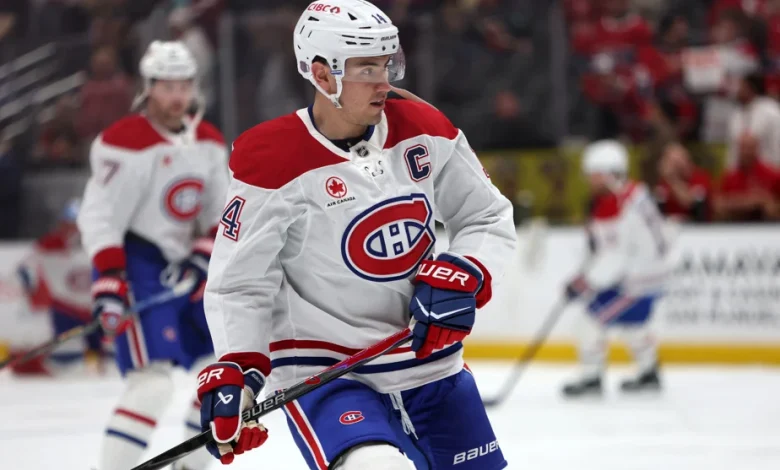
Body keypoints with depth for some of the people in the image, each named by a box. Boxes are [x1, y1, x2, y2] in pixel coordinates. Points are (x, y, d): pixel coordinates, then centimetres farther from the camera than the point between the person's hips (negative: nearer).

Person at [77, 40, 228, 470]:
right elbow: (98, 217, -18)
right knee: (154, 382, -20)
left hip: (185, 271, 8)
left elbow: (222, 214, 13)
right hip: (135, 269, -8)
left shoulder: (210, 143, 7)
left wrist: (207, 253, -5)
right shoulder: (125, 142, -15)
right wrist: (109, 282, -24)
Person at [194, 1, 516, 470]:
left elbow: (490, 218, 5)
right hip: (321, 372, -6)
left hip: (430, 360, 6)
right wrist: (232, 374, -23)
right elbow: (238, 285, -11)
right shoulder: (272, 164, -16)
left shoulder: (423, 130, -3)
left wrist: (460, 277, -14)